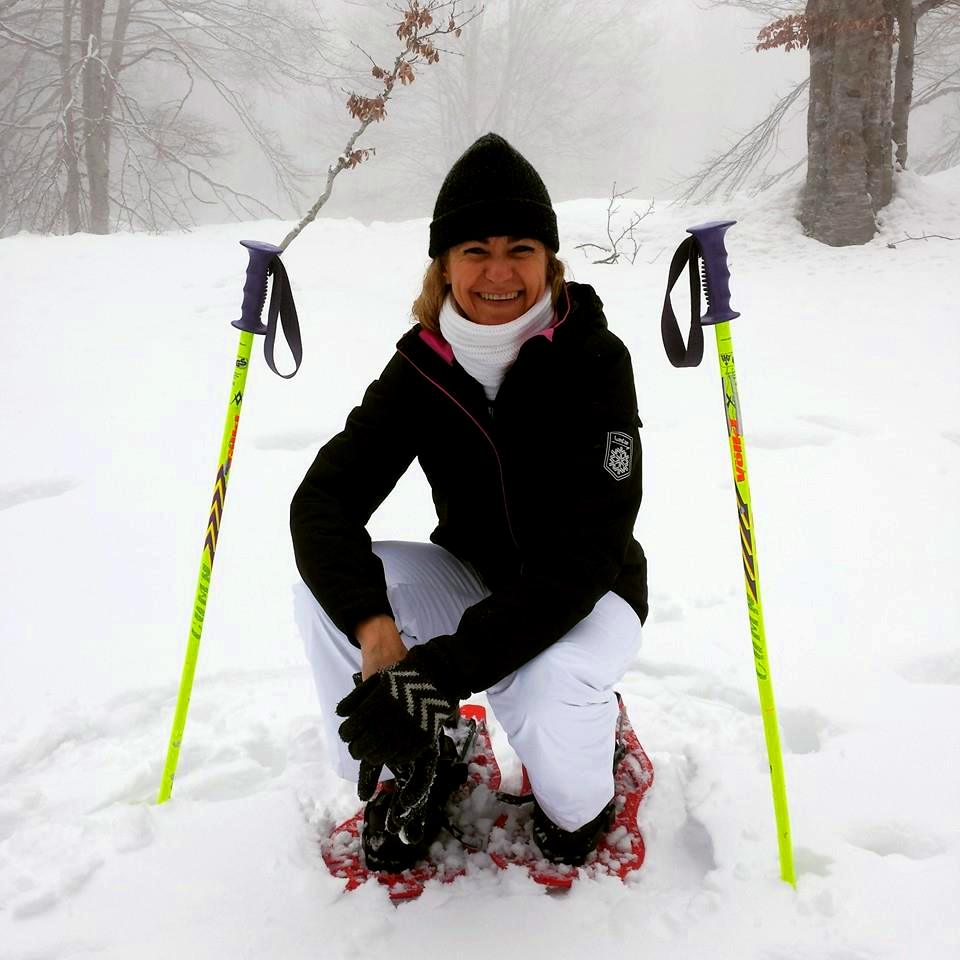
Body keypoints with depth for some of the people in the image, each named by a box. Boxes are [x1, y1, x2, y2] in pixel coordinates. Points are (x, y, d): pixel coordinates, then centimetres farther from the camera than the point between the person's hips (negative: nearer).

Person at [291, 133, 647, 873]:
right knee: (326, 591, -21)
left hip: (584, 599, -3)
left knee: (544, 692, -36)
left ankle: (580, 799, 4)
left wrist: (440, 668, -40)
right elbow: (325, 498, -20)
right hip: (473, 580, 4)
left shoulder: (595, 361, -23)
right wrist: (374, 630, -39)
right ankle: (416, 772, 4)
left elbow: (583, 558, -30)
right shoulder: (424, 364, -12)